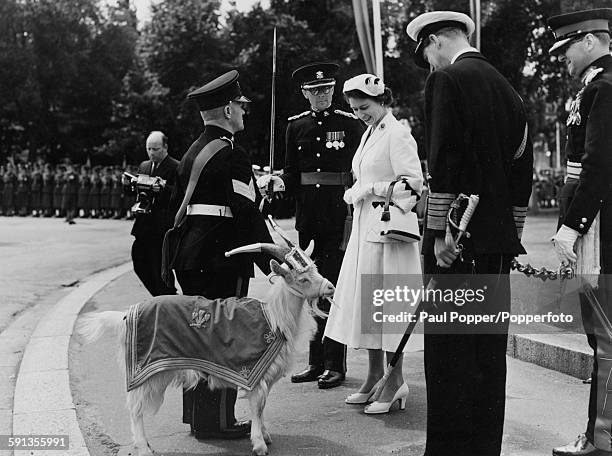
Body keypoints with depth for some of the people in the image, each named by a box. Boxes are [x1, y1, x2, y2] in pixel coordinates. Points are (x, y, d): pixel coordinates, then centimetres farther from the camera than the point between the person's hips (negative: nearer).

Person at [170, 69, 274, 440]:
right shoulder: (232, 154, -14)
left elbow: (177, 205, 18)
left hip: (190, 258, 9)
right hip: (224, 260, -9)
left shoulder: (192, 152, 14)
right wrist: (271, 261, -15)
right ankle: (217, 420, 4)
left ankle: (196, 413, 25)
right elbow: (248, 213, -19)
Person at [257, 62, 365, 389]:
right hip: (308, 219, 4)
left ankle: (335, 365, 5)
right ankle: (316, 362, 18)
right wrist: (276, 182, -8)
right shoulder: (296, 126, 10)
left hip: (339, 217, -4)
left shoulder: (349, 123, 0)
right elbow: (292, 176, 12)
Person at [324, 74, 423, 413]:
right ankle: (374, 375, 21)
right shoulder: (369, 133, 18)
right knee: (365, 300, 10)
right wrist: (356, 193, 3)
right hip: (365, 228, 9)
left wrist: (371, 190, -14)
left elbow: (413, 182, -15)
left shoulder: (397, 134, -9)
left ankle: (395, 380, 5)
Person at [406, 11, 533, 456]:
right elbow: (523, 167, 16)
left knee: (451, 349, -2)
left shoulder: (446, 80, -7)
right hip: (499, 240, 8)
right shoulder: (505, 86, 15)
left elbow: (443, 162, -15)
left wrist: (441, 232, -11)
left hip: (457, 240, -8)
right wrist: (512, 233, 19)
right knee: (490, 349, 12)